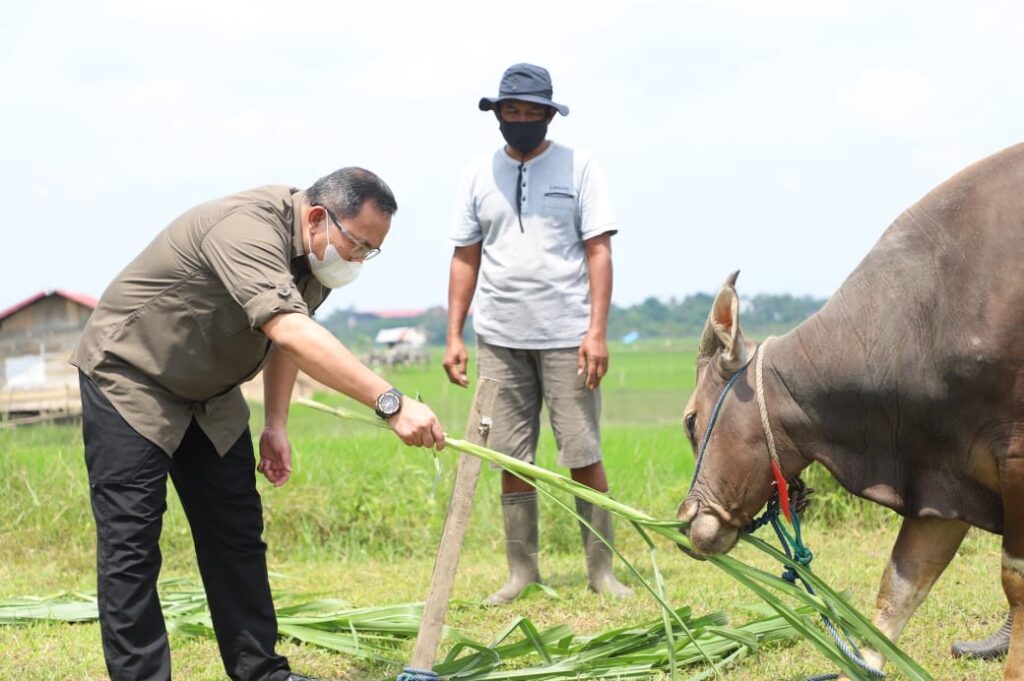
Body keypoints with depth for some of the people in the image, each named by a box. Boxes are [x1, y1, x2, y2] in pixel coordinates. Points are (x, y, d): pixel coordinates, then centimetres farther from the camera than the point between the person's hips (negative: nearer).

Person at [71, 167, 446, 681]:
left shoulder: (315, 253, -4)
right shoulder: (247, 228, -34)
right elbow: (292, 334, -46)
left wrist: (276, 423, 4)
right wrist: (390, 404, -51)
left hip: (208, 394, 9)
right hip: (128, 377, -9)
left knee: (237, 534, 7)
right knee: (131, 542, -11)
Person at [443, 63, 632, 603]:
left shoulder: (578, 168, 2)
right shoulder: (479, 174, 10)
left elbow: (598, 252, -2)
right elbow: (465, 258, 12)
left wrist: (597, 331, -11)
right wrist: (453, 335, 5)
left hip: (566, 337, -3)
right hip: (499, 339, 3)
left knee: (584, 457, -3)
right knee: (511, 458, 5)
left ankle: (601, 569, 6)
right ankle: (521, 572, 13)